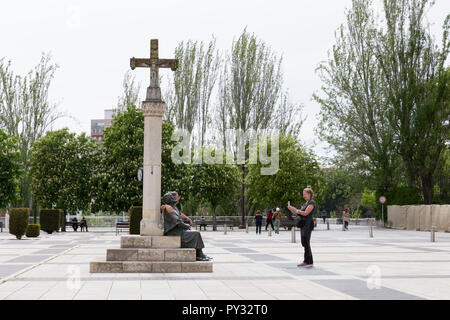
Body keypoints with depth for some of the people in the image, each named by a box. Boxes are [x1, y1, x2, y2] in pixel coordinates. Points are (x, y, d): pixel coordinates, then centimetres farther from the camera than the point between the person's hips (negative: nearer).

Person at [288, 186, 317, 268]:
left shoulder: (312, 203, -9)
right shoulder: (306, 203, 19)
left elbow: (305, 213, -18)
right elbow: (299, 213, 19)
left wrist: (295, 209, -14)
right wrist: (292, 210, 4)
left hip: (308, 225, -9)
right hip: (303, 225, 9)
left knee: (306, 243, -11)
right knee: (304, 243, 9)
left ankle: (310, 262, -8)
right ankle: (306, 261, 13)